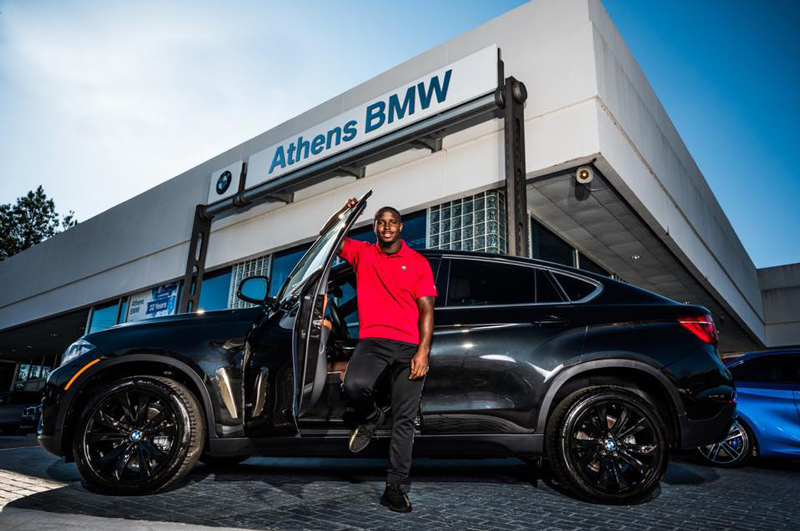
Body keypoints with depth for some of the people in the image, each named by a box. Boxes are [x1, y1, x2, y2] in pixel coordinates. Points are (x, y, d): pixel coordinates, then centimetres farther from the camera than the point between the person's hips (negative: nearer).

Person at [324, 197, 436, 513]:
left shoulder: (418, 262, 9)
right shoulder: (362, 253, 13)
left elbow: (426, 309, 4)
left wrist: (423, 351, -6)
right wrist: (344, 213, 1)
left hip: (409, 347, 0)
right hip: (372, 341, 0)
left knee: (404, 420, 1)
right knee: (354, 385, -30)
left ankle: (396, 488, 12)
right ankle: (370, 419, 5)